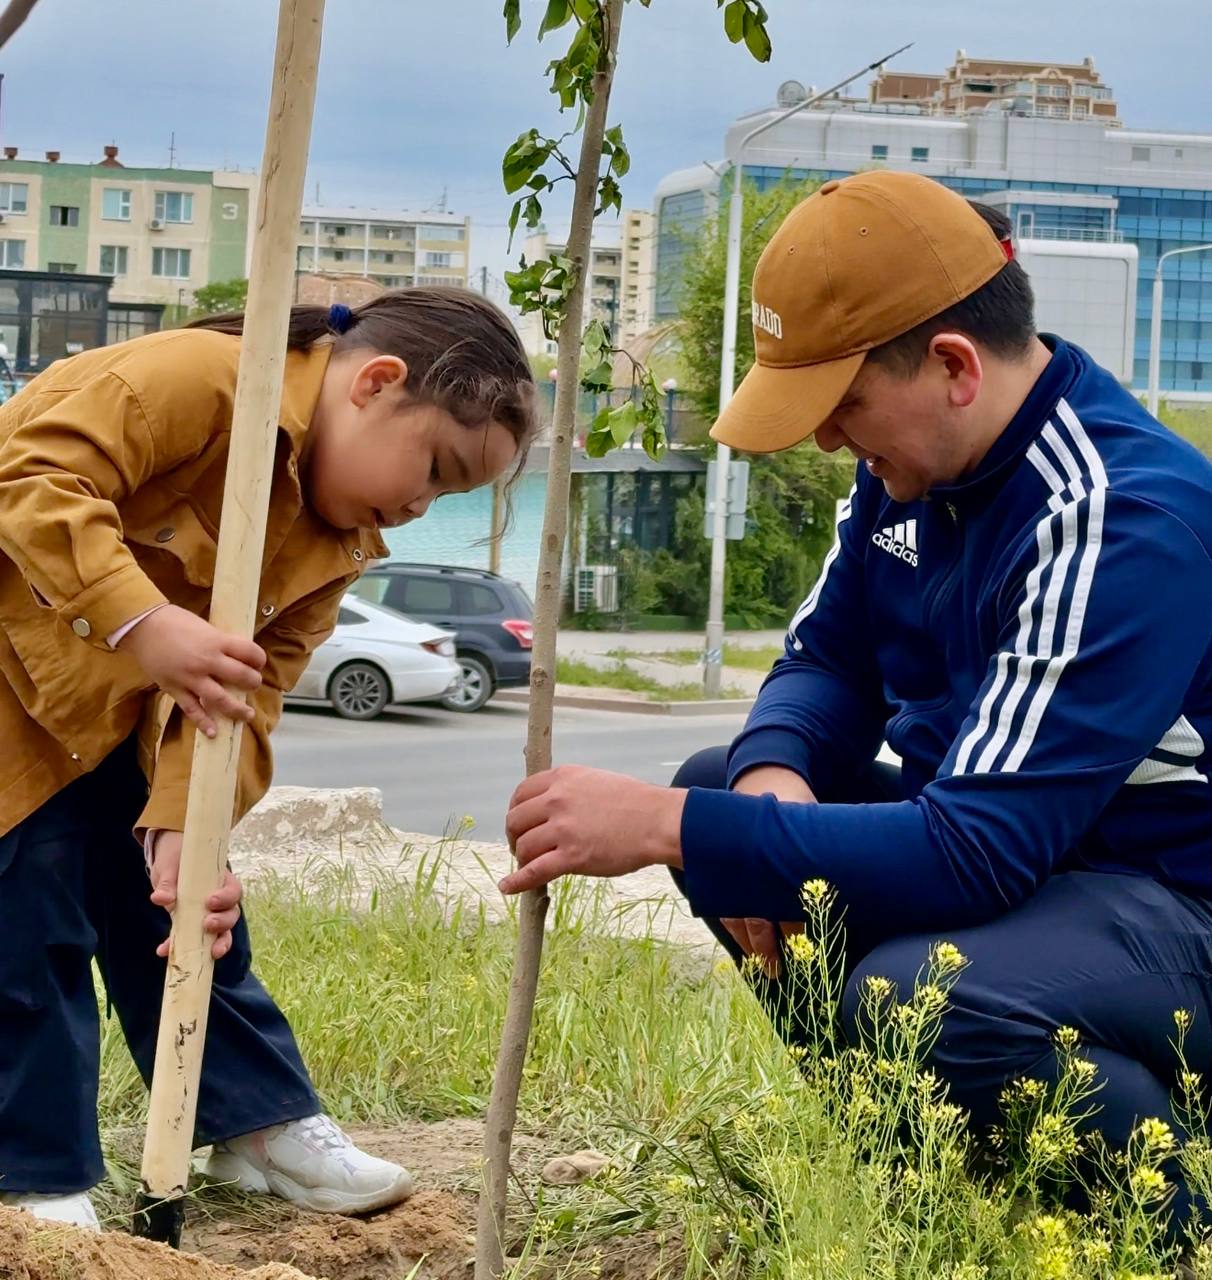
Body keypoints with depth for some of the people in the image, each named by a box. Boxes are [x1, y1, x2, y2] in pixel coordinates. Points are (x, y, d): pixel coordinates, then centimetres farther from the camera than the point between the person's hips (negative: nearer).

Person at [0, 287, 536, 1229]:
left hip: (114, 710, 8)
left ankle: (260, 1123, 22)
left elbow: (246, 698, -9)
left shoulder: (339, 544, -2)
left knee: (184, 908, 10)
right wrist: (144, 624, -46)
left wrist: (182, 828, -25)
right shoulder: (196, 378, -27)